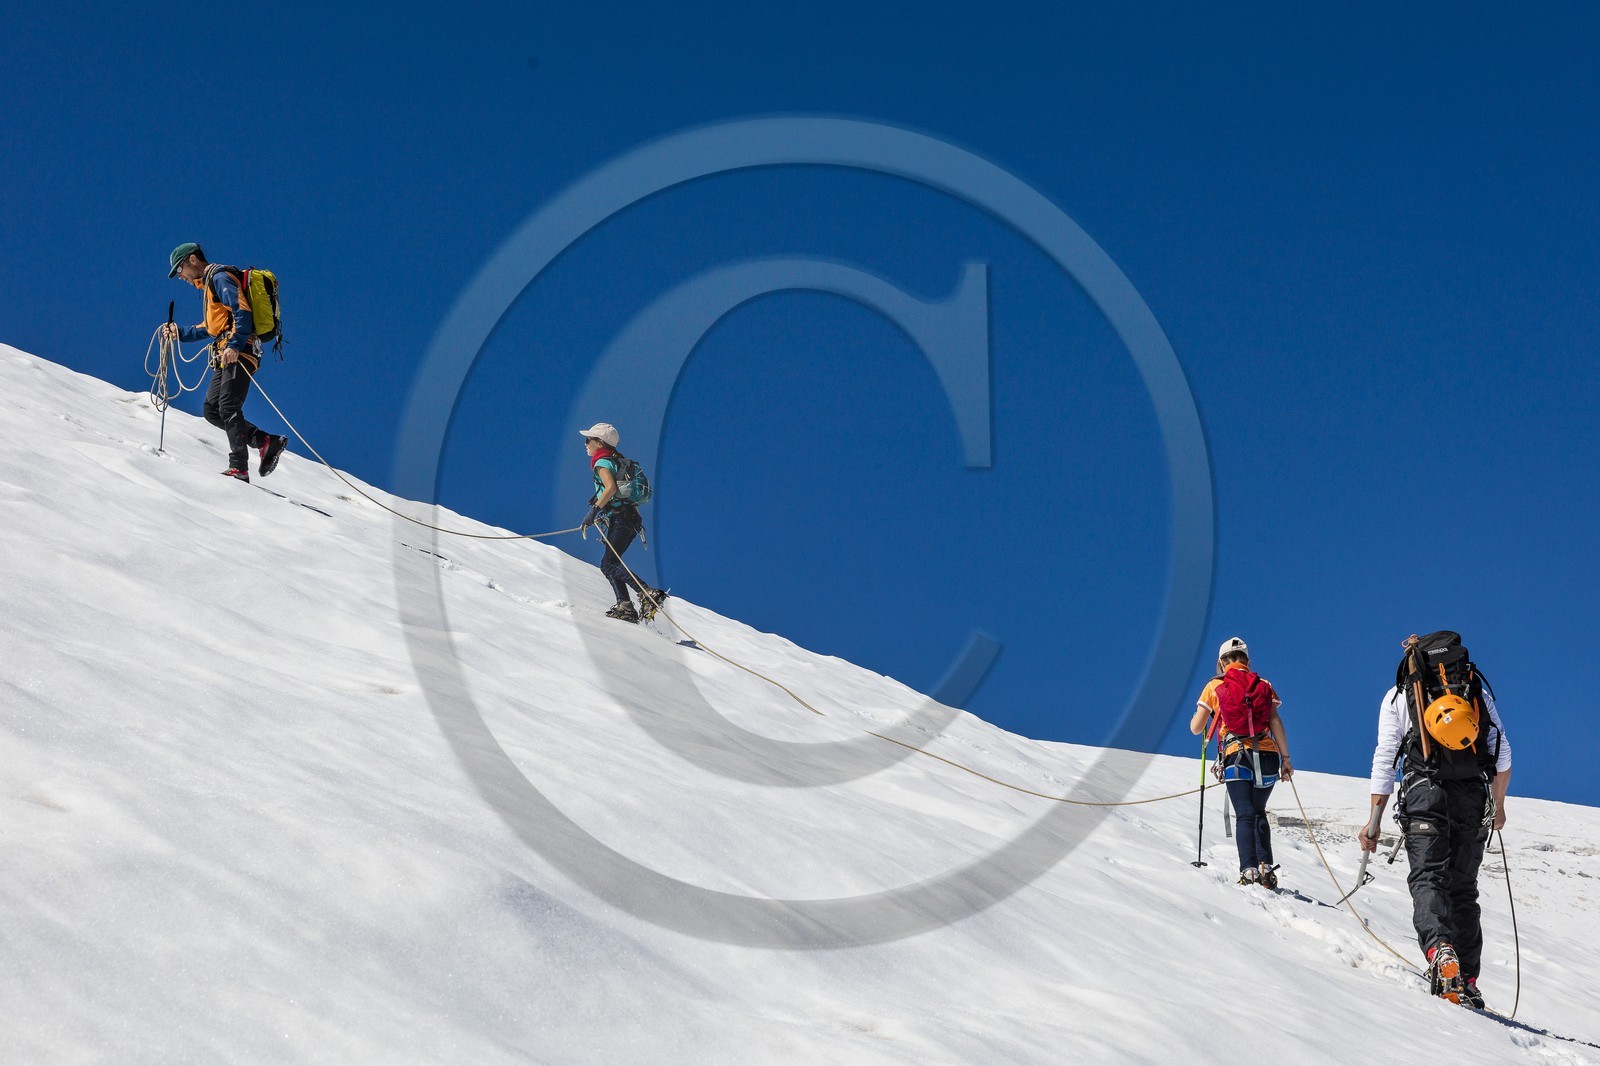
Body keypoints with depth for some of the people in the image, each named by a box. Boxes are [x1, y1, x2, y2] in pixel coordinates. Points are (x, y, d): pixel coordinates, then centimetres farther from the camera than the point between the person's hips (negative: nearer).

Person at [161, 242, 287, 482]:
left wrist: (235, 346, -29)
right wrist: (180, 333, 35)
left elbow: (242, 312, -19)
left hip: (238, 354, -10)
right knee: (211, 411, 4)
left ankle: (239, 467, -19)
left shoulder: (220, 278, -5)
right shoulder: (209, 284, 27)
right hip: (225, 355, 10)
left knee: (228, 409, -16)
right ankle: (266, 442, 0)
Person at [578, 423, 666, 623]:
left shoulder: (602, 462, -8)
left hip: (619, 520, -10)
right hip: (631, 520, 10)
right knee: (609, 564, 13)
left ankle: (649, 594, -23)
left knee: (609, 565, -11)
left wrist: (593, 511, -22)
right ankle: (625, 607, 4)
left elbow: (611, 487, -25)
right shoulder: (617, 461, 20)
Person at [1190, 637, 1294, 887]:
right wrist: (1285, 758, 3)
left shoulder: (1214, 686, 8)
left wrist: (1197, 716, 32)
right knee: (1259, 813, 19)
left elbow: (1196, 728, 10)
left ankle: (1249, 870, -23)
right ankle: (1266, 867, 7)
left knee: (1245, 816, -6)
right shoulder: (1263, 685, 14)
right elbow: (1275, 723, 3)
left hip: (1236, 755, -3)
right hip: (1267, 755, 3)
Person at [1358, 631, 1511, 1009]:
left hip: (1424, 793, -2)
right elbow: (1502, 755, 13)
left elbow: (1385, 759, 4)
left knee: (1428, 878, -8)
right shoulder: (1478, 689, 16)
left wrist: (1374, 821, 5)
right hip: (1473, 796, 2)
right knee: (1464, 888, 10)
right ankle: (1467, 982, 5)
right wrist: (1498, 806, 27)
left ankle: (1440, 949, -37)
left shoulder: (1397, 696, 10)